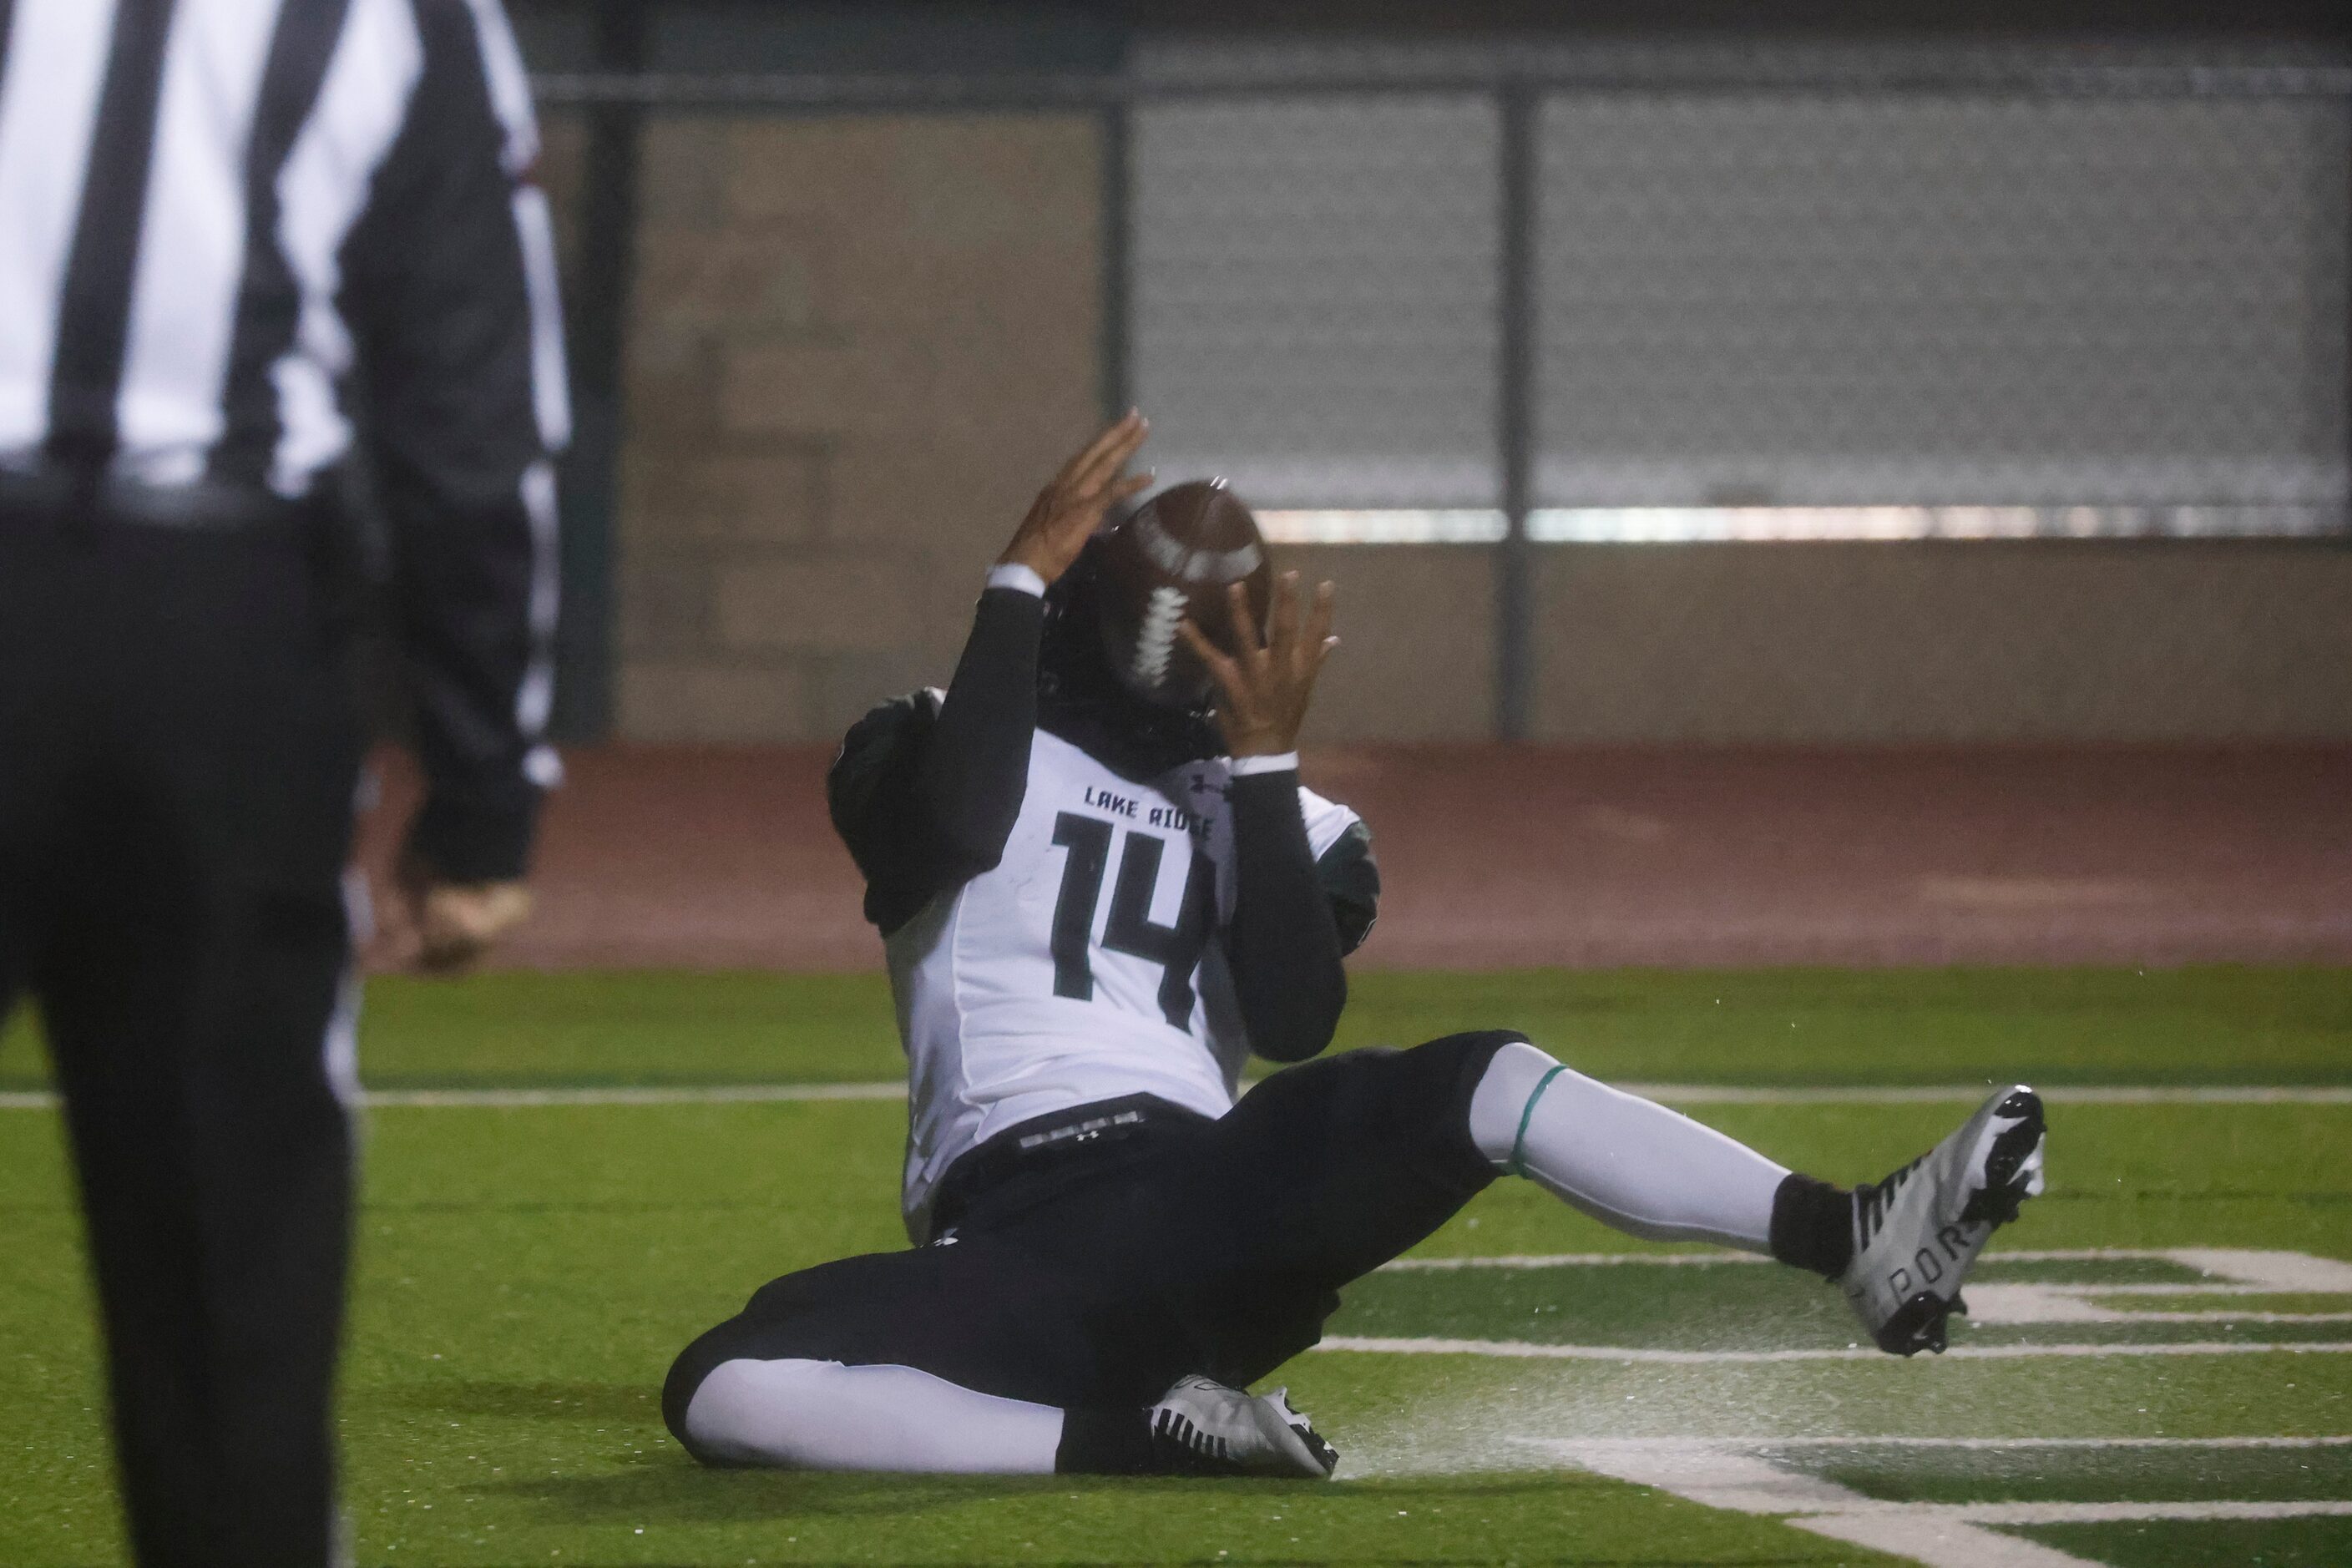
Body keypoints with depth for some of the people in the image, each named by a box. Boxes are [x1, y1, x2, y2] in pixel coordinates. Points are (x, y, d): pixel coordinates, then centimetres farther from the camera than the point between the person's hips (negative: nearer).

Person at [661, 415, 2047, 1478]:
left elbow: (1294, 1023, 0)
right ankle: (1135, 1438, -36)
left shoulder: (1261, 813, 20)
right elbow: (958, 827, -16)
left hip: (1213, 1206, 1)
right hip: (1013, 1241, -1)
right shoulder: (935, 751, 11)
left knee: (1470, 1087, -26)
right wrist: (1020, 576, -12)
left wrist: (1266, 766, -4)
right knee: (723, 1391, -34)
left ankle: (1850, 1242, -37)